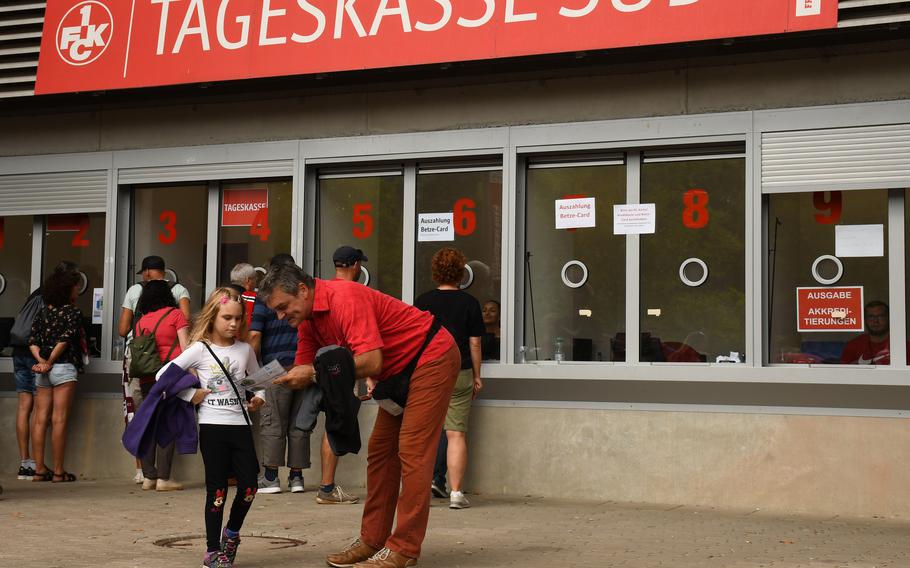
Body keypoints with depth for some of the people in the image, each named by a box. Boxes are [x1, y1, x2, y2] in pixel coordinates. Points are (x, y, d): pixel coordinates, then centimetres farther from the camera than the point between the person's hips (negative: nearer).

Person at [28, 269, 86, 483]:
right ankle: (58, 471, -5)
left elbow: (33, 341, 5)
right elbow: (64, 340, -14)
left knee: (40, 419, 5)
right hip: (63, 368, -6)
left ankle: (39, 469, 6)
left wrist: (41, 360, -5)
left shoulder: (42, 312, 14)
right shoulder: (73, 312, -5)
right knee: (59, 420, -6)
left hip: (42, 371, 6)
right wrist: (50, 362, -8)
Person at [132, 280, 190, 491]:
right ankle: (163, 478, -6)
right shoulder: (175, 315, 4)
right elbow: (185, 348, -2)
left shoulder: (141, 321, 15)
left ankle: (148, 477, 10)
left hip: (144, 380, 4)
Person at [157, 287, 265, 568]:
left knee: (249, 486, -2)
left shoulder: (245, 349, 8)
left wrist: (259, 396, 6)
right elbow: (163, 374, -7)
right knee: (217, 490, 0)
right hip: (212, 426, -3)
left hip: (240, 426, 4)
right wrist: (191, 395, -11)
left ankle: (232, 532, 26)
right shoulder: (200, 349, -4)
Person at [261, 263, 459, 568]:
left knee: (412, 452, -12)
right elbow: (303, 367, 5)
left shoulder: (344, 299, -27)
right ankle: (373, 540, 13)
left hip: (431, 357, -10)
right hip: (399, 371, 10)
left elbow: (371, 362, -33)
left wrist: (314, 372, -29)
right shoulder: (308, 320, 3)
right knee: (380, 451, 8)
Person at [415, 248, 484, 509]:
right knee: (456, 433, -1)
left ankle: (433, 479, 9)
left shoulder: (422, 301, 1)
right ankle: (456, 492, -3)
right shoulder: (469, 302, -1)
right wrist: (477, 376, 10)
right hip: (460, 374, -1)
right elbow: (474, 343, 1)